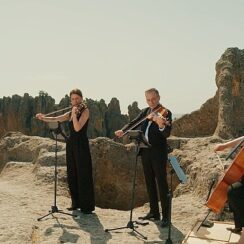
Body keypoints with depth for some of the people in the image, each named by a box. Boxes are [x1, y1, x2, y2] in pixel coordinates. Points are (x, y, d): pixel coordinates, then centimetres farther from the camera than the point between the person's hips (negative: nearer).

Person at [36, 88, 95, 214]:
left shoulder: (85, 111, -5)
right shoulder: (70, 113, 16)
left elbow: (77, 128, -17)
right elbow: (56, 119, 7)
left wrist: (74, 114, -14)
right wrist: (43, 118, -9)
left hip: (81, 145, -7)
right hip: (71, 144, 7)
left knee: (83, 175, -6)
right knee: (72, 175, 9)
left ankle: (87, 206, 0)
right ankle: (76, 203, 19)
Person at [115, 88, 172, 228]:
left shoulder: (166, 113, -9)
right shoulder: (145, 111, 11)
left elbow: (167, 134, -20)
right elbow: (134, 123, 11)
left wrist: (161, 125, -42)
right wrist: (123, 130, -8)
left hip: (159, 152, -7)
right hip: (145, 151, 7)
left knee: (162, 183, -6)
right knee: (150, 183, 12)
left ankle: (166, 216, -1)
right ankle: (154, 212, 23)